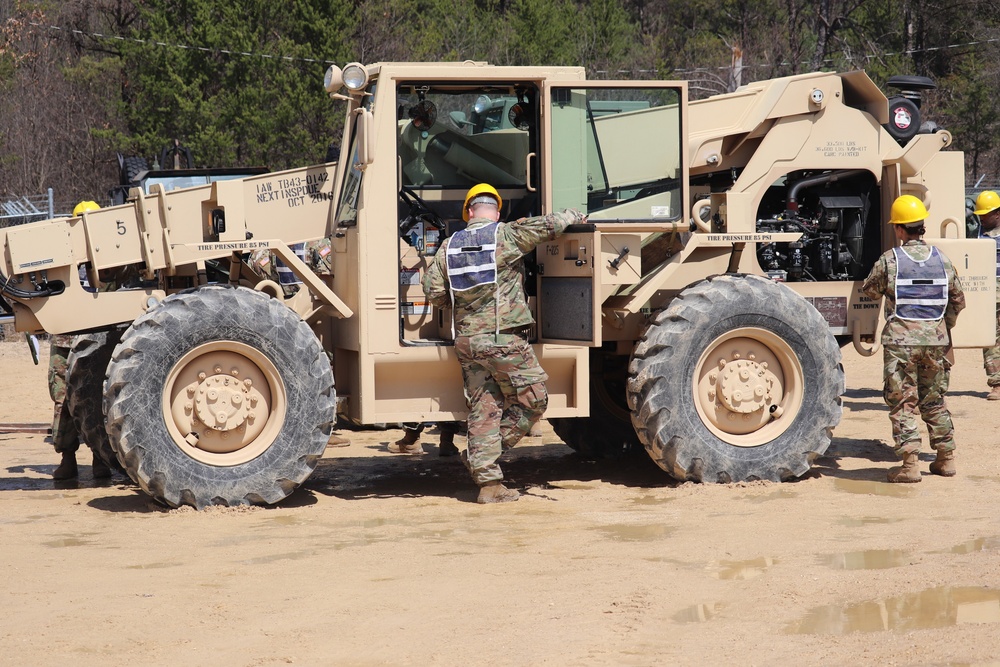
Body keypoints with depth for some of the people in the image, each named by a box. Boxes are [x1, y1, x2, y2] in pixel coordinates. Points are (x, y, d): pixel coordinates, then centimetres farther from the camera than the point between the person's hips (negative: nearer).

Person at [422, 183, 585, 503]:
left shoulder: (449, 246, 8)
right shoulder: (508, 235, -5)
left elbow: (433, 291, 4)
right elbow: (550, 225, -7)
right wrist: (574, 215, 14)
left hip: (466, 341, 6)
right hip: (503, 339, -6)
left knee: (483, 410, 9)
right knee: (533, 401, 6)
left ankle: (488, 482, 5)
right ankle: (478, 458, 5)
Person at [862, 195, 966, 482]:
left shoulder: (889, 260, -7)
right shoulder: (942, 259, 5)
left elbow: (870, 291, 8)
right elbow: (958, 300, 13)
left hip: (901, 340, -4)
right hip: (936, 339, 4)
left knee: (902, 403, 0)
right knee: (934, 401, 17)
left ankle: (909, 465, -7)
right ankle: (946, 459, 20)